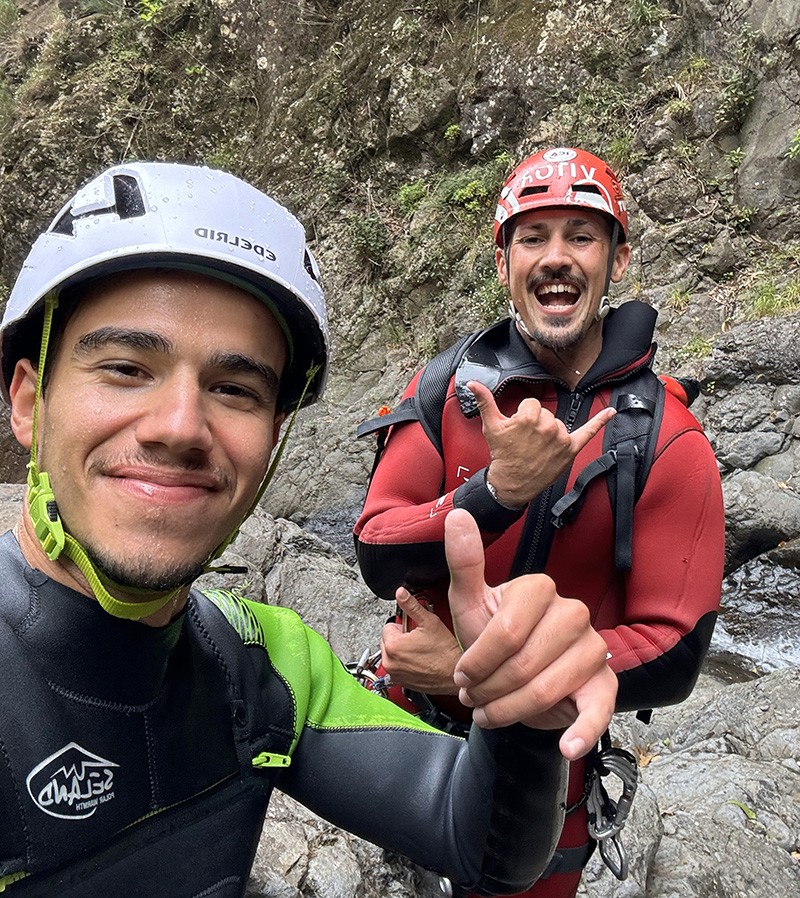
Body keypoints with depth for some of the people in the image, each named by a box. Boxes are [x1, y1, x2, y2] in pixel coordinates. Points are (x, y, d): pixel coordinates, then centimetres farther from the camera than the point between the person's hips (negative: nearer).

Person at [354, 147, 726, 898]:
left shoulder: (669, 440, -15)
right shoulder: (448, 387, -11)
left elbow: (672, 656, -19)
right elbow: (377, 557, -17)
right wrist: (496, 491, -34)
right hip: (406, 721, 2)